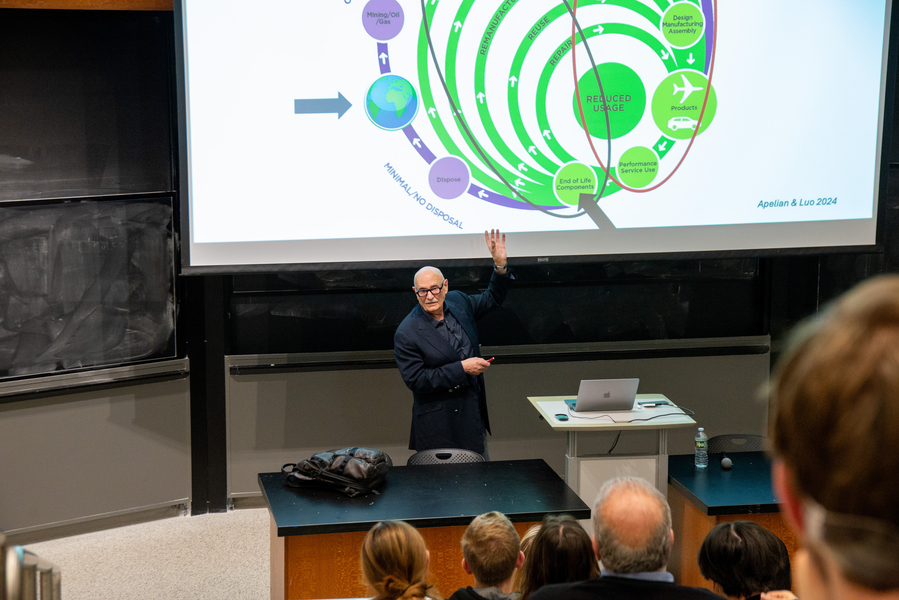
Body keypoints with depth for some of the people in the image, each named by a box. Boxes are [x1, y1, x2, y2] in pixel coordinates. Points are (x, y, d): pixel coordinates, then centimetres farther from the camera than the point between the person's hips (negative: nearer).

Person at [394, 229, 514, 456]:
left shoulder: (457, 301, 2)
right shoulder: (406, 333, -17)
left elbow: (492, 299, 19)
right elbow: (415, 380, -19)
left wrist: (500, 265, 2)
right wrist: (462, 368, -20)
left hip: (473, 412, 7)